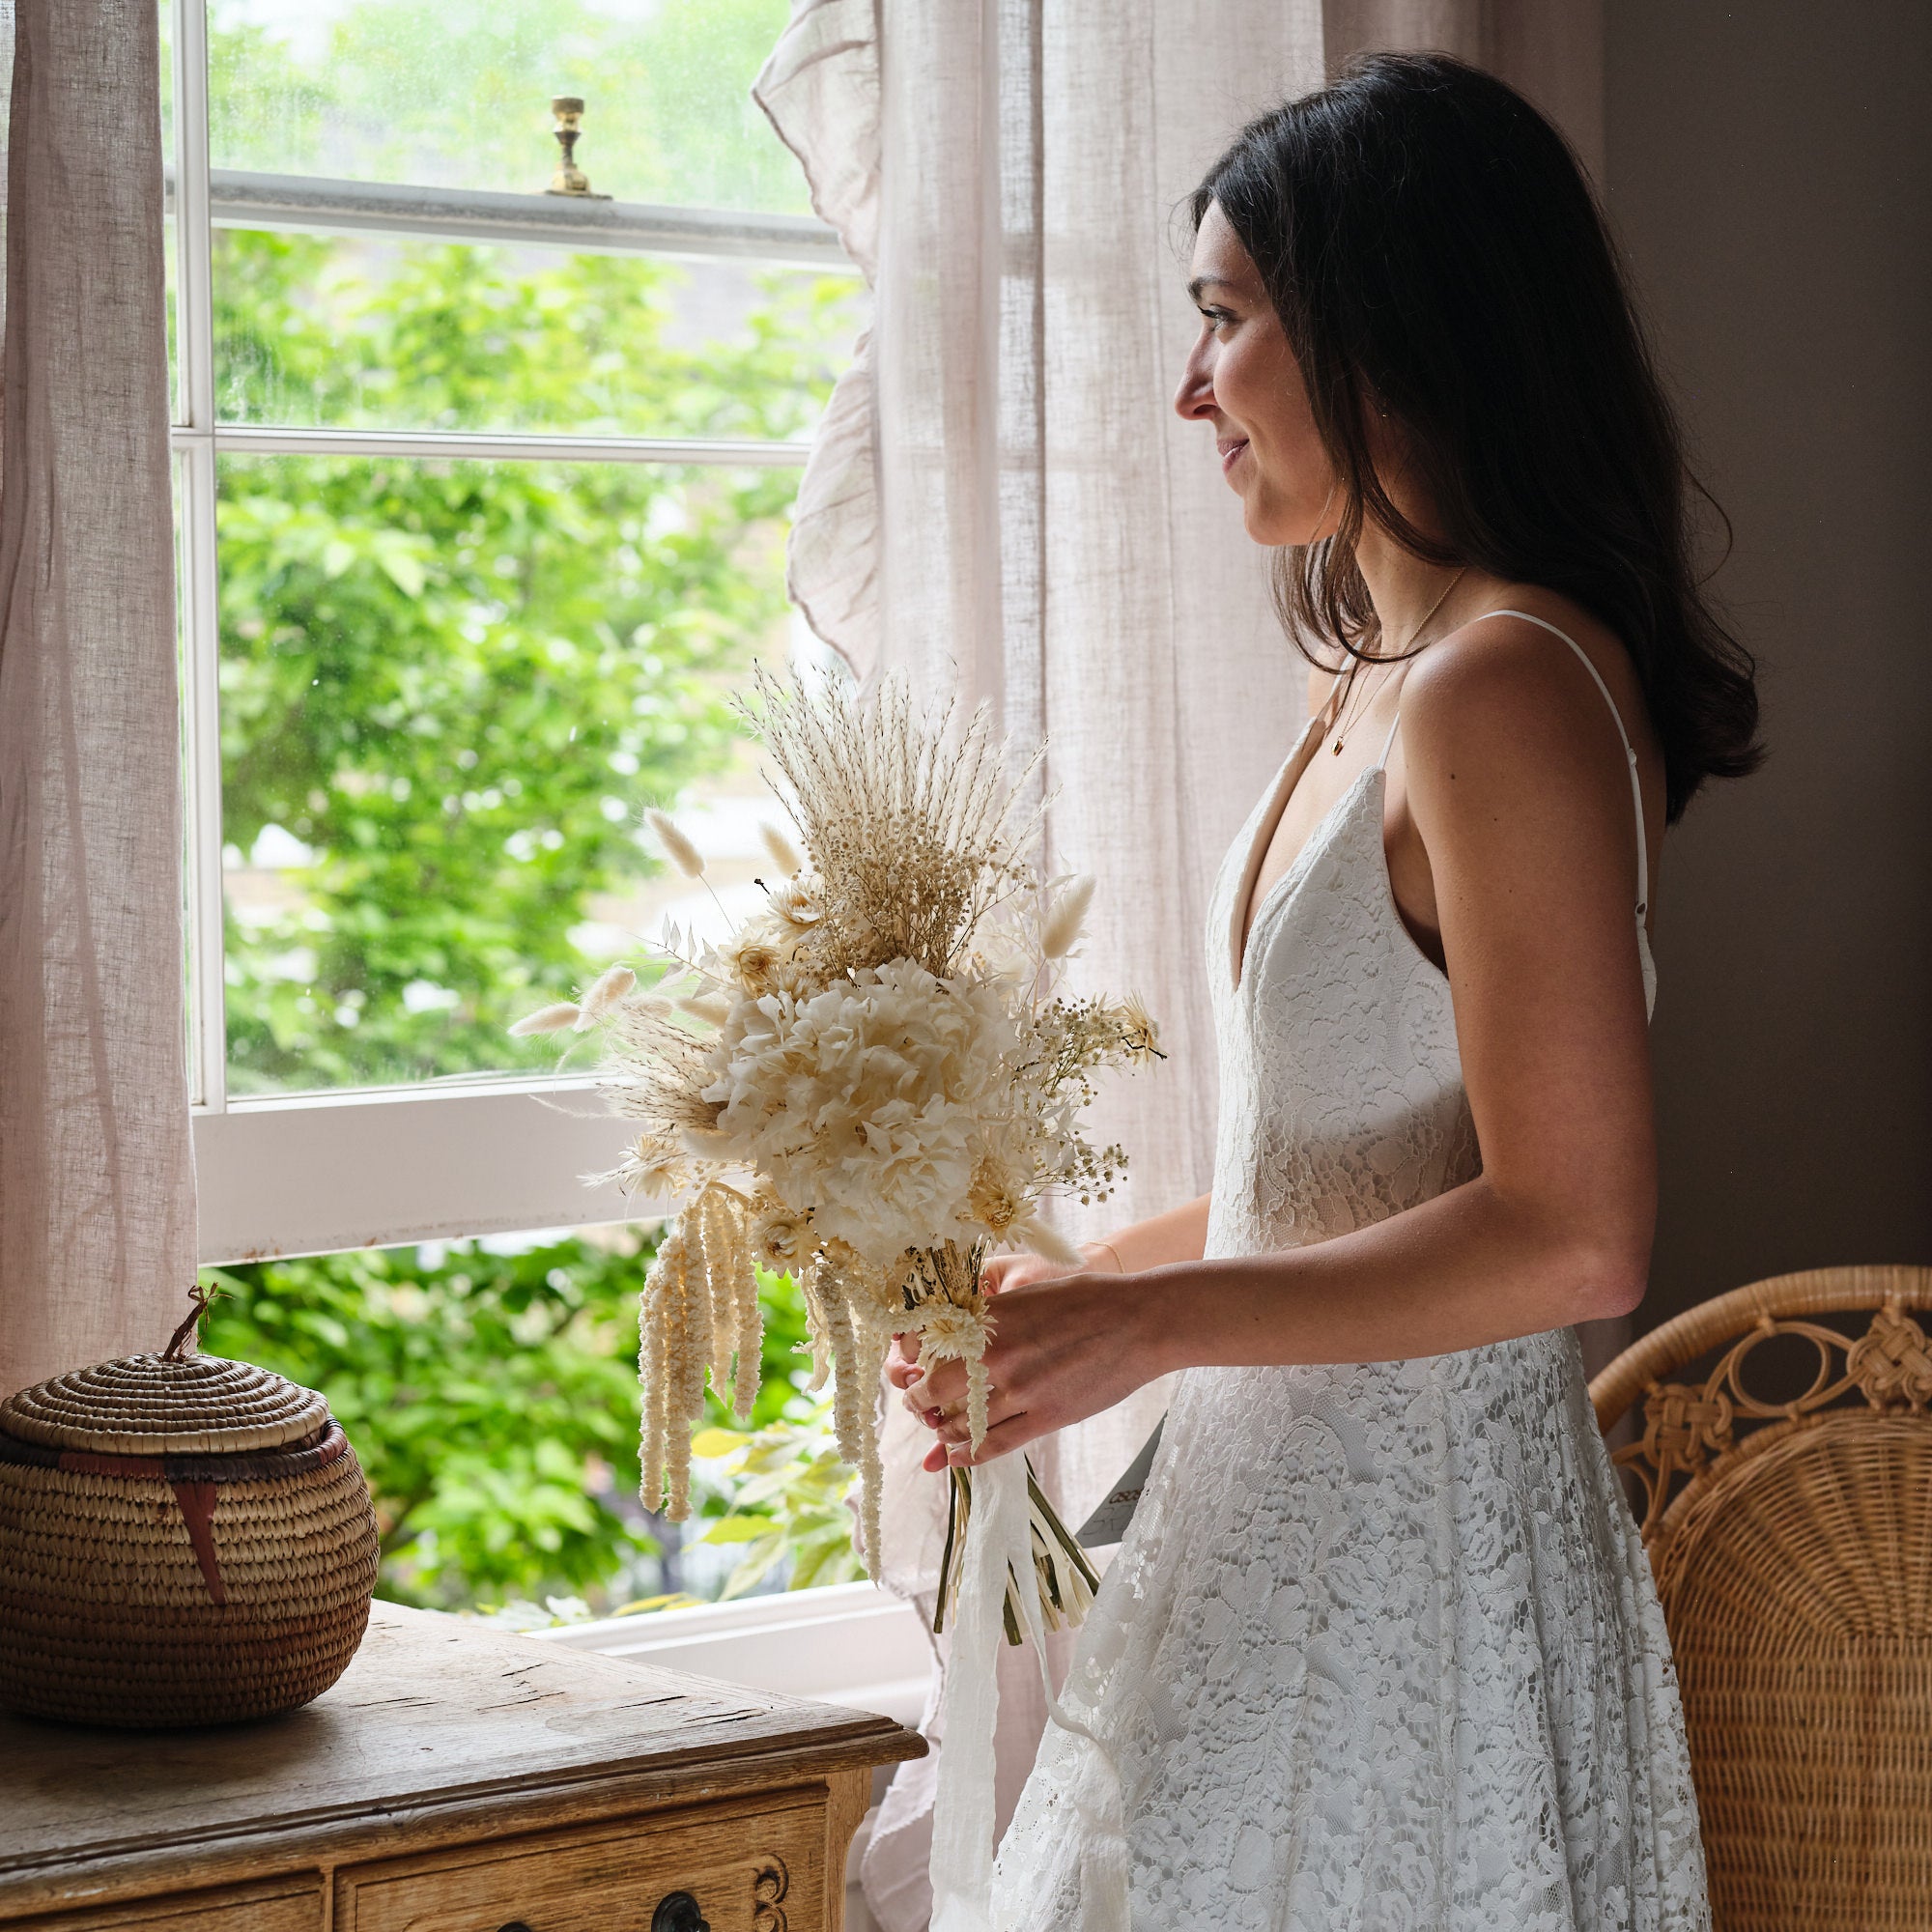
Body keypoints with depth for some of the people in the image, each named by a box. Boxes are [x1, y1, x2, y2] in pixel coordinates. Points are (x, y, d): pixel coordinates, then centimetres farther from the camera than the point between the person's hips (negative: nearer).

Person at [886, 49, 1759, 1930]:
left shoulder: (1505, 690, -18)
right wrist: (1077, 1278, 16)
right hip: (1291, 1519, 9)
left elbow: (1567, 1236, -22)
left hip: (1415, 1556, -9)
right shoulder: (1381, 680, 12)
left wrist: (1146, 1322, -19)